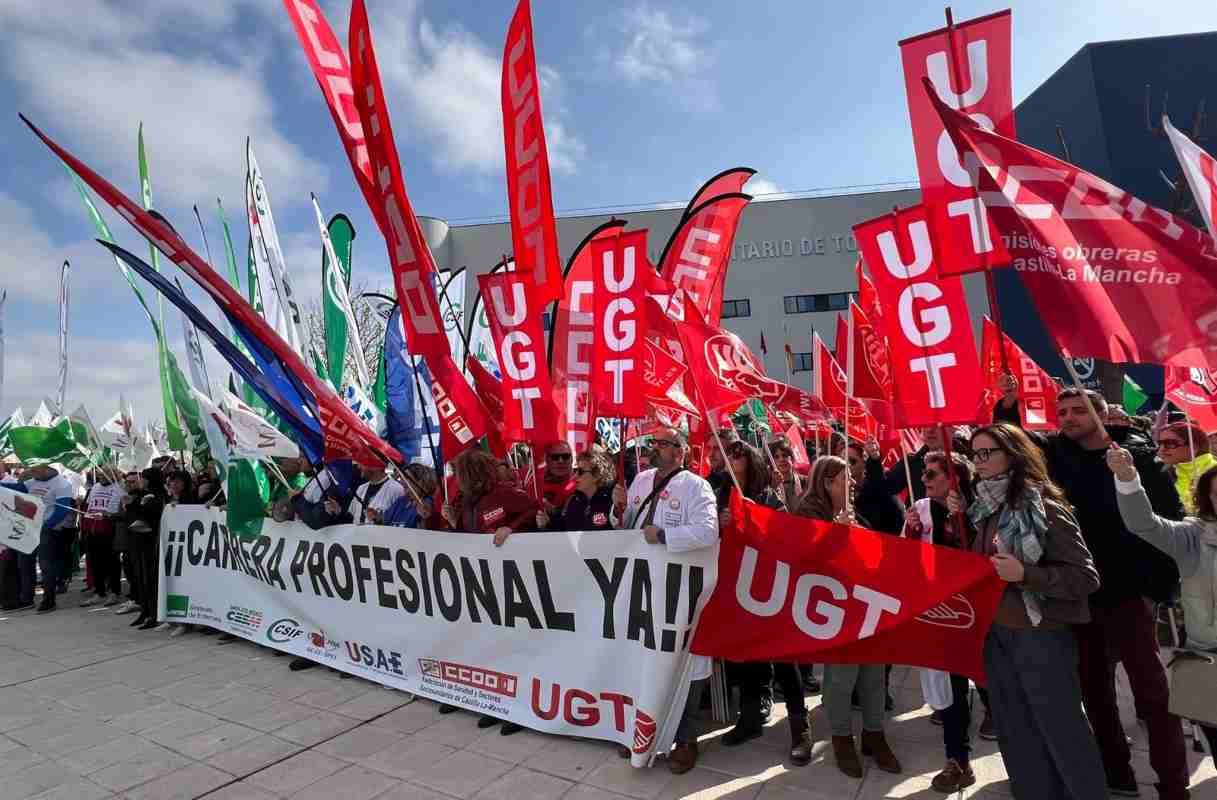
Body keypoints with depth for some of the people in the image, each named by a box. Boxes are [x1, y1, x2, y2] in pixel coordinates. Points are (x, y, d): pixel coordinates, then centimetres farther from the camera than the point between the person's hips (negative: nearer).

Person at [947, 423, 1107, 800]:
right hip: (996, 632, 7)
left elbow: (1086, 577, -16)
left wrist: (1025, 574, -26)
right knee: (1016, 733, 19)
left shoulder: (1043, 507, -15)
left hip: (1040, 634, -7)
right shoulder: (984, 507, 4)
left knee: (1062, 730, 9)